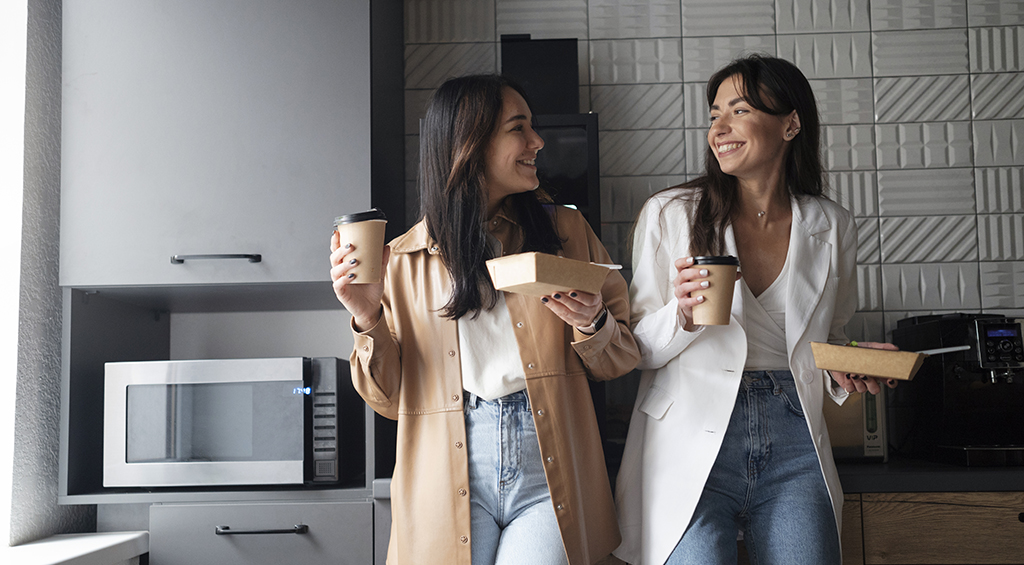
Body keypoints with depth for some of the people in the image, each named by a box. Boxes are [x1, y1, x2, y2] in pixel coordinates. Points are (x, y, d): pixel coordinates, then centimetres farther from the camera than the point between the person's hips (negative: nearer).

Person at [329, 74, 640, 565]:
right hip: (449, 481, 0)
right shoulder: (405, 261, 6)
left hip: (548, 475, 1)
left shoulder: (565, 231, 9)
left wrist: (592, 326, -9)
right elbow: (391, 399, 7)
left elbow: (621, 359, 12)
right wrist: (368, 319, -9)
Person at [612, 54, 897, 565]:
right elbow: (636, 349, 2)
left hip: (794, 446, 3)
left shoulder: (832, 228, 8)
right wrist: (682, 316, -18)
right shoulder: (669, 214, 1)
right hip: (692, 444, -2)